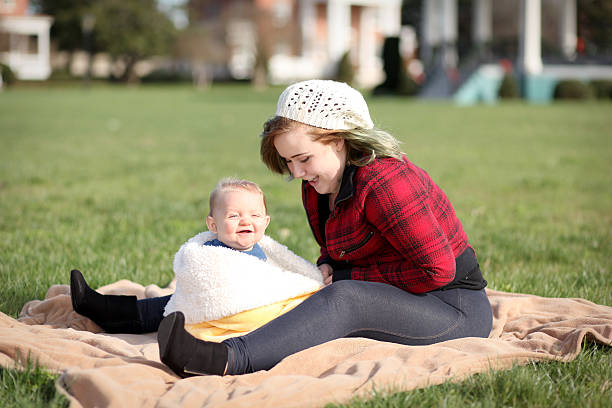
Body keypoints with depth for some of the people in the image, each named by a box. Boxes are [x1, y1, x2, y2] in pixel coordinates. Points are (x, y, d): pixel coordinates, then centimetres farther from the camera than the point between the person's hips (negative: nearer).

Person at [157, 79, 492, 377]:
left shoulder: (383, 182, -22)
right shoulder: (316, 187, 6)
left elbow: (437, 270, -23)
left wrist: (354, 278, -16)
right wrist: (326, 267, -2)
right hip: (393, 300, 10)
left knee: (343, 299, -35)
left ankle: (228, 359, -52)